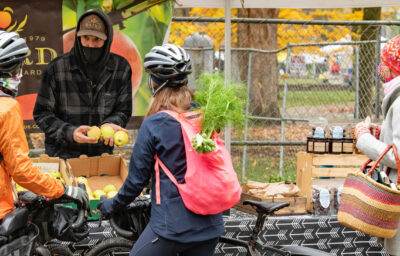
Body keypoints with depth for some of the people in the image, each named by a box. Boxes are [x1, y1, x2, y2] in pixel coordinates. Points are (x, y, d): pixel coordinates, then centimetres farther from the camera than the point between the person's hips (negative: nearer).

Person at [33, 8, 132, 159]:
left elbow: (123, 110, 5)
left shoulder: (121, 67, -1)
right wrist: (70, 133, -22)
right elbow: (42, 113, -6)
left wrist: (110, 124, -17)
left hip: (102, 155, 2)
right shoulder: (56, 68, -9)